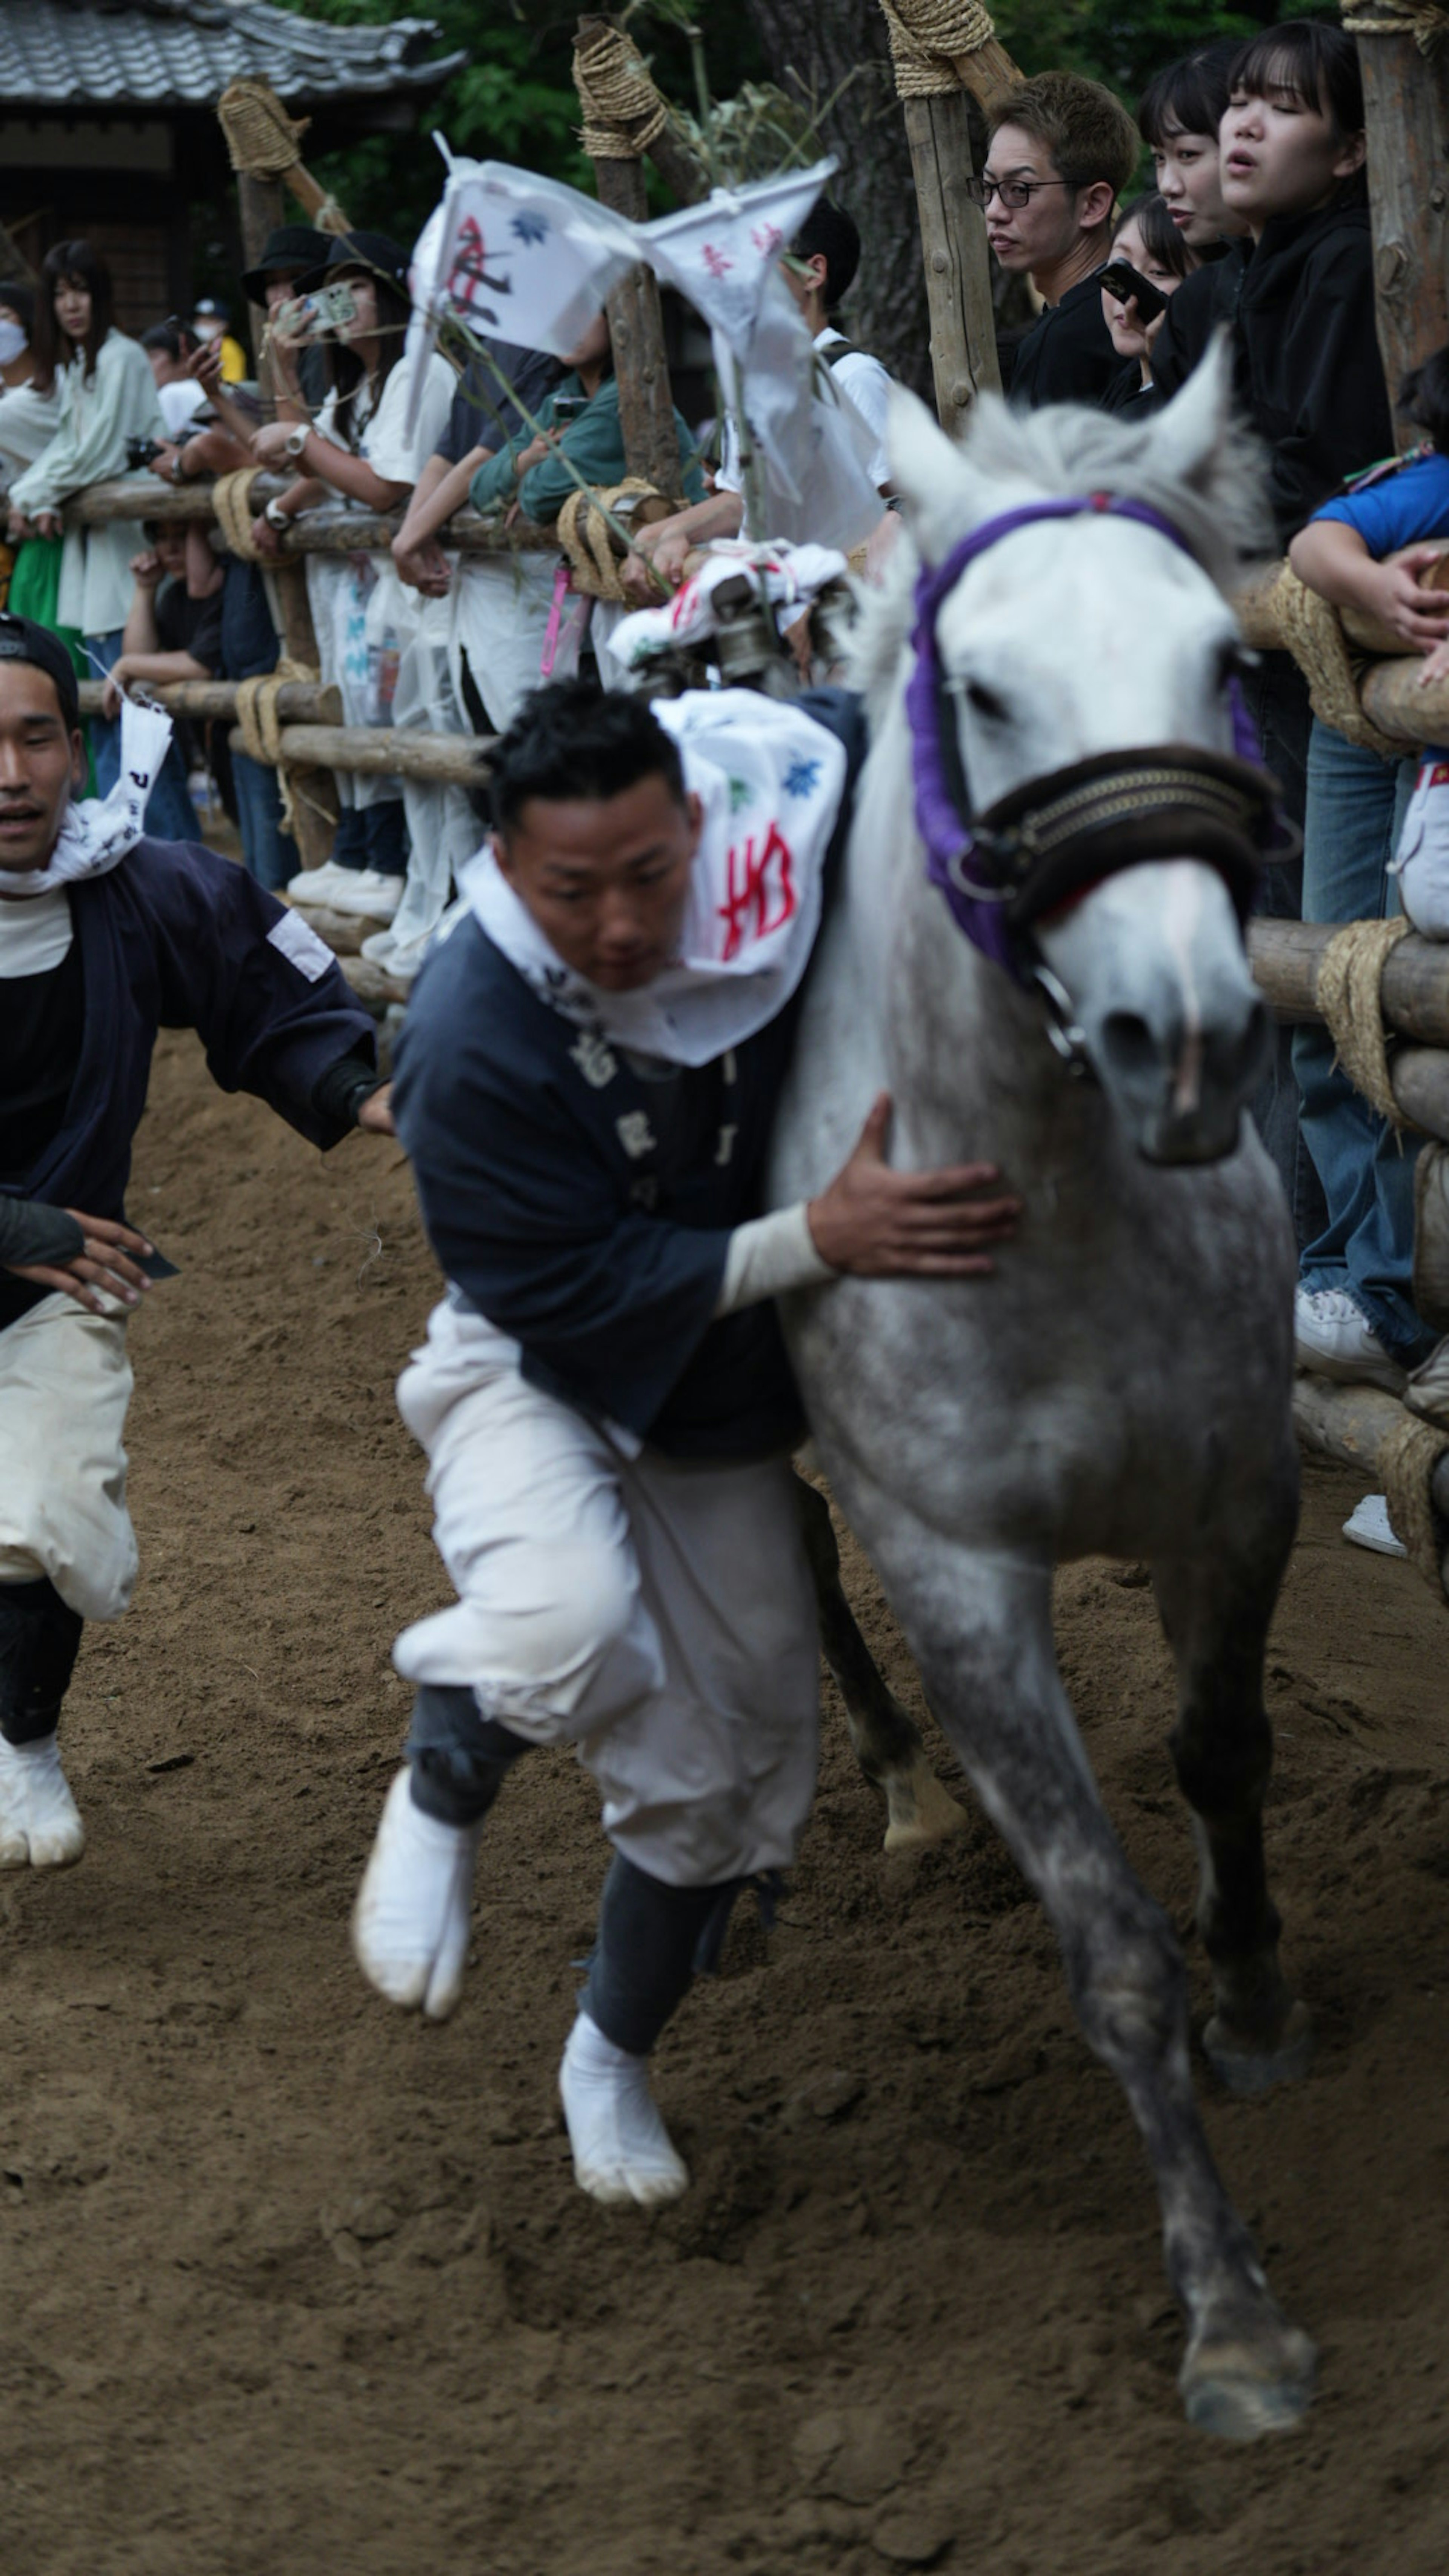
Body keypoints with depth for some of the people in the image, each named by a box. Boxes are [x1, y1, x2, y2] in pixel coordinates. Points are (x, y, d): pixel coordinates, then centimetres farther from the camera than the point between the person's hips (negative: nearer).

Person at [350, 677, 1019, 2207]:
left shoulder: (794, 816, -24)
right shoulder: (473, 1037, -33)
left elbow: (856, 723, -1)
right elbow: (567, 1292, -27)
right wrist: (820, 1240, -34)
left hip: (717, 1396, 5)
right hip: (535, 1375, -5)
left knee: (727, 1765, 13)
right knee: (567, 1628, -38)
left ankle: (614, 2056, 40)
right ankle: (443, 1794, -2)